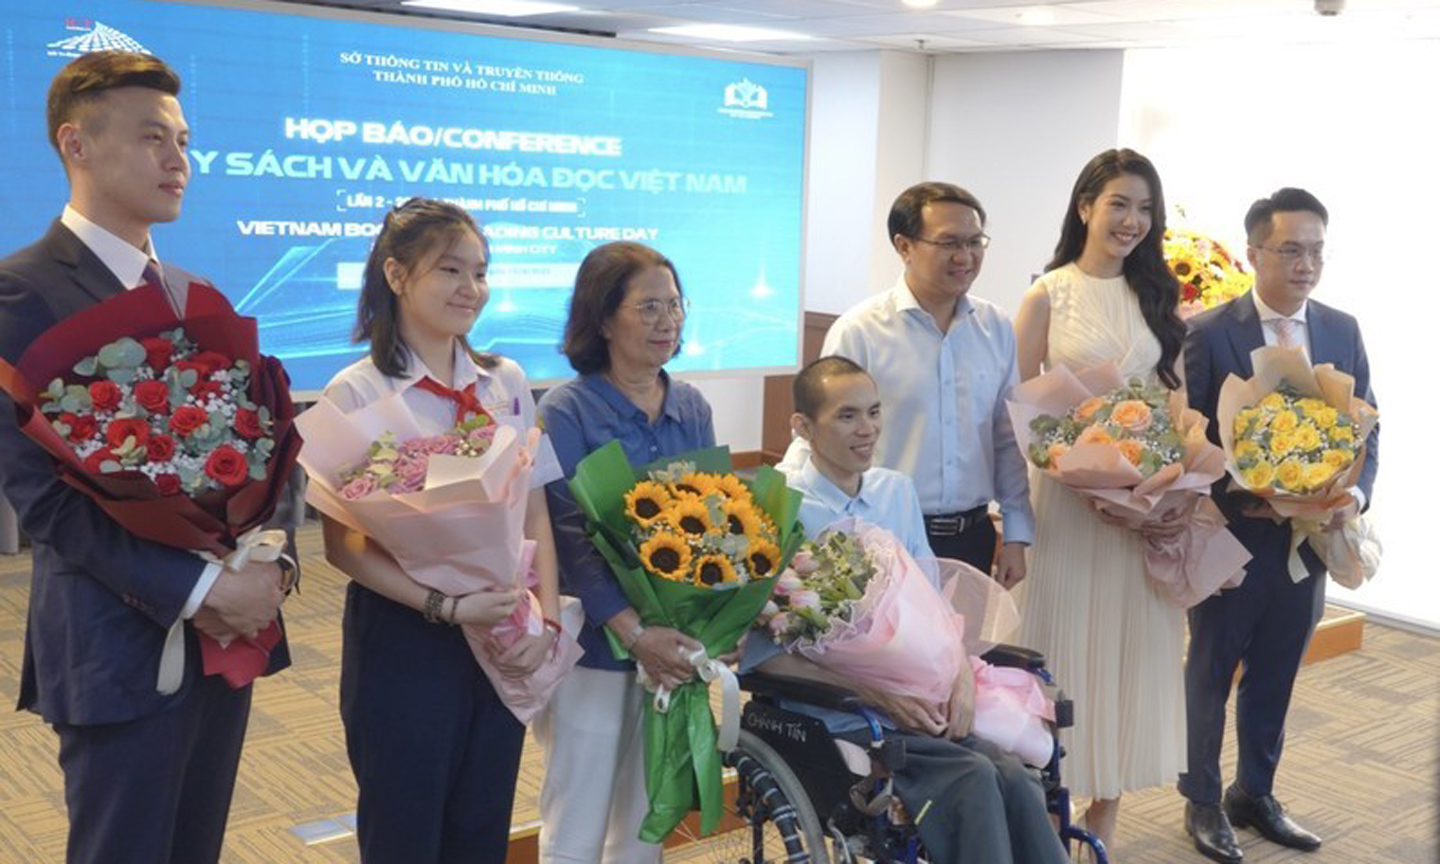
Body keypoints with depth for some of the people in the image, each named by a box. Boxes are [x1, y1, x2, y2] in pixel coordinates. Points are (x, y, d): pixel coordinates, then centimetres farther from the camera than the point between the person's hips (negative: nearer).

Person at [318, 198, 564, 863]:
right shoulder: (357, 394, -9)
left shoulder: (507, 383, 5)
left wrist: (547, 619, -6)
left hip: (503, 639, 4)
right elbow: (343, 543, -11)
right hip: (403, 638, -4)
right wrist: (447, 605, -21)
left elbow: (535, 516, 6)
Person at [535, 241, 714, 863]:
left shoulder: (692, 408, 6)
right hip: (593, 646, -5)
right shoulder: (567, 411, -10)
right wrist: (635, 632, -24)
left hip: (675, 645, 5)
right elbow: (571, 537, -16)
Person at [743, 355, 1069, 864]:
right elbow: (761, 650, -12)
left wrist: (961, 673, -3)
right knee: (975, 781, -26)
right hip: (836, 721, -5)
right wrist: (871, 691, -17)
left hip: (918, 703, 5)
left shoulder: (897, 491, 12)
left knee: (1016, 780, -21)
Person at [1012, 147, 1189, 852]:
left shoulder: (1156, 296, 8)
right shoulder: (1048, 295, -2)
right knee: (1065, 647, 3)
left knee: (1132, 648, 8)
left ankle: (1103, 820, 23)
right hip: (1066, 494, -3)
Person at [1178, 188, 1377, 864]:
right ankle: (1204, 801, 28)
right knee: (1211, 673, 12)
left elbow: (1365, 428, 7)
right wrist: (1240, 500, -22)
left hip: (1310, 537, 5)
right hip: (1230, 535, -4)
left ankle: (1256, 794, 36)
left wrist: (1355, 493, -11)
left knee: (1276, 677, 18)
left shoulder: (1343, 331, 3)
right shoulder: (1210, 334, -11)